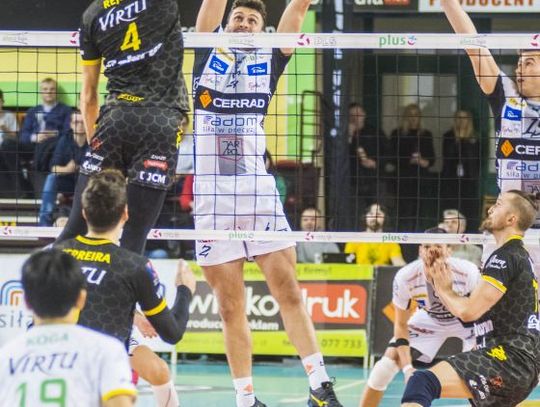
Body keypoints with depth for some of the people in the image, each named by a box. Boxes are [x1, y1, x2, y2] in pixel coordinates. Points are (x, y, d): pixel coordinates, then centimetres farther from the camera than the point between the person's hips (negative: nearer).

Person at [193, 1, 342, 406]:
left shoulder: (269, 59, 13)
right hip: (211, 197, 0)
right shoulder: (208, 52, 13)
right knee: (231, 307, 3)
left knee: (289, 293, -3)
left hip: (260, 192, 0)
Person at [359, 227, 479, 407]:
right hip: (428, 320, 2)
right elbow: (401, 325, -17)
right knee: (386, 364, -7)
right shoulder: (405, 277, -31)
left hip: (466, 321, -2)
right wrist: (407, 367, -27)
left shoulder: (468, 273, -37)